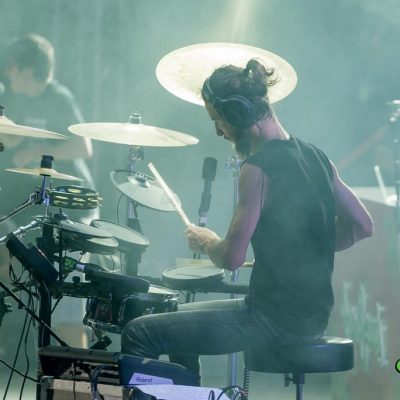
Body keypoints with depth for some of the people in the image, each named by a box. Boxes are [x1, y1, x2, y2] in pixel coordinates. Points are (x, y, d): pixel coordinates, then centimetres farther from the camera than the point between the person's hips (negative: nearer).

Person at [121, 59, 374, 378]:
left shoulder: (258, 168, -18)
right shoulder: (313, 155, 7)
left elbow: (231, 258, -21)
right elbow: (361, 225, 13)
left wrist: (205, 242, 0)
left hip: (276, 319, -9)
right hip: (314, 314, 9)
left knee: (139, 334, -7)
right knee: (183, 318, 30)